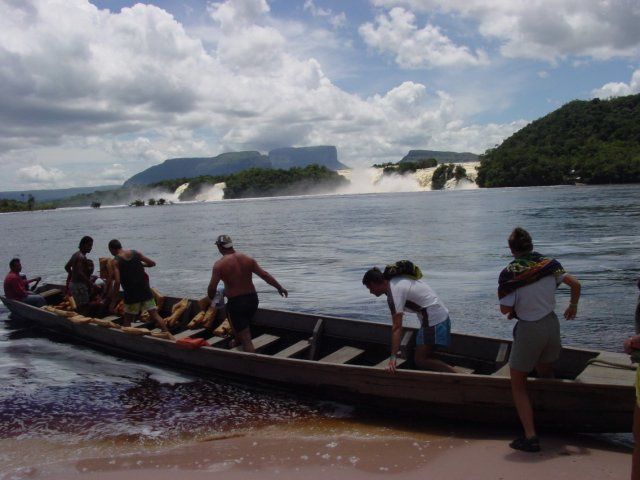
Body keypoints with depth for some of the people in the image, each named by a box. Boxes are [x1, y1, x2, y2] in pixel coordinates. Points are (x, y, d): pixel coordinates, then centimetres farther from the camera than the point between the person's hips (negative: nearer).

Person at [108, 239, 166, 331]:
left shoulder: (116, 262, -7)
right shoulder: (136, 253, 5)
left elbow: (117, 282, -16)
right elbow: (152, 263, 9)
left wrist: (113, 302, -12)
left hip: (131, 295, -3)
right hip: (145, 291, 3)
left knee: (127, 321, 12)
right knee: (155, 316, 3)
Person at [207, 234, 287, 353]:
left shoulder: (219, 264, -12)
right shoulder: (247, 259, 2)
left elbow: (212, 287, -15)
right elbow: (265, 275, 3)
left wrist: (211, 297, 7)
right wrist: (280, 288, 13)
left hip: (235, 302, -6)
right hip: (253, 299, 6)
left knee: (245, 338, -2)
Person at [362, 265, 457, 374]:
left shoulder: (394, 291, -20)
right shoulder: (397, 281, 9)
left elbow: (397, 327, -26)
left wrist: (393, 357, -28)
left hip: (433, 319, -10)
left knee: (420, 360, -6)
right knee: (426, 356, 16)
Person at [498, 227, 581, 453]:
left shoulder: (509, 273, -18)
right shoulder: (548, 263, -3)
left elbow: (505, 309, -18)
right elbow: (575, 284, 2)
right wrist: (573, 306, 19)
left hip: (528, 330, -5)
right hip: (551, 324, 5)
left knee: (518, 385, 8)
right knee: (546, 374, 28)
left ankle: (531, 437, 3)